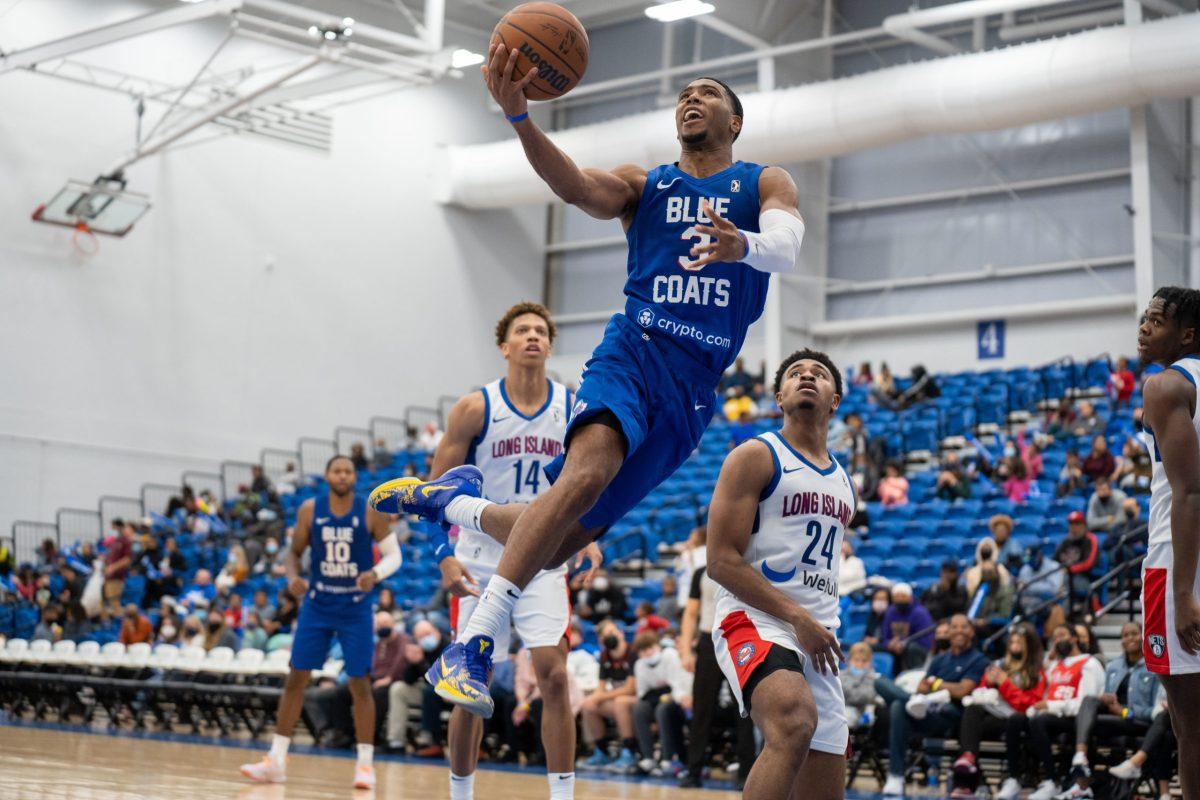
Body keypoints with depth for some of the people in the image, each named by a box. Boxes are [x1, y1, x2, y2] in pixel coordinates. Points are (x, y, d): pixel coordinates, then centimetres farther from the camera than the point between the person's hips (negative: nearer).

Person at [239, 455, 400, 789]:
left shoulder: (371, 512, -9)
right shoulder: (310, 510, -3)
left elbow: (394, 555, -5)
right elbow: (295, 551, 7)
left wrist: (375, 574, -25)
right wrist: (292, 577, -14)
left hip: (356, 609, -2)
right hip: (317, 605, 2)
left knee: (359, 683, -3)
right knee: (296, 678, 0)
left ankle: (365, 763, 7)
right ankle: (276, 760, 7)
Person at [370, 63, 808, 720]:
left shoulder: (765, 184, 11)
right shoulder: (642, 185, 13)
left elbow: (785, 247, -12)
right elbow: (574, 185, -10)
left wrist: (741, 245, -38)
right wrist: (518, 115, -29)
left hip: (695, 389, 1)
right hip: (634, 349, -1)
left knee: (556, 543, -1)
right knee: (587, 471, -35)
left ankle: (455, 500, 29)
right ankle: (474, 643, -35)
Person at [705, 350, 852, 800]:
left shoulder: (845, 484, 20)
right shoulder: (756, 457, -2)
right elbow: (721, 561, -10)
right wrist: (797, 617, -16)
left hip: (819, 638, 7)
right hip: (755, 621, -7)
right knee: (794, 722, -38)